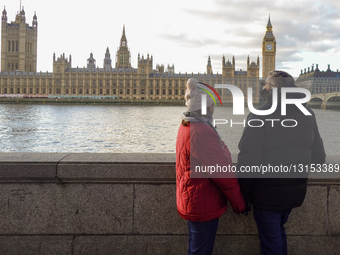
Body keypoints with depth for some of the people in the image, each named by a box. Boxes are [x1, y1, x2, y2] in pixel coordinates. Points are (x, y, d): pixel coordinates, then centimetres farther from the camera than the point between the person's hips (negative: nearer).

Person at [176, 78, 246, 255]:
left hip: (190, 203, 10)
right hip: (204, 207, -10)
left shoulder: (186, 126, 6)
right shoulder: (202, 132, -27)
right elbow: (223, 172, -22)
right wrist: (240, 204, -11)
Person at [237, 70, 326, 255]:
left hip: (267, 196, -6)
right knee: (278, 231, 27)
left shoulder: (259, 116, -18)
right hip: (296, 193, 6)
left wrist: (242, 195, -9)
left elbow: (248, 160, -20)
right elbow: (319, 157, 5)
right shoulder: (307, 115, 0)